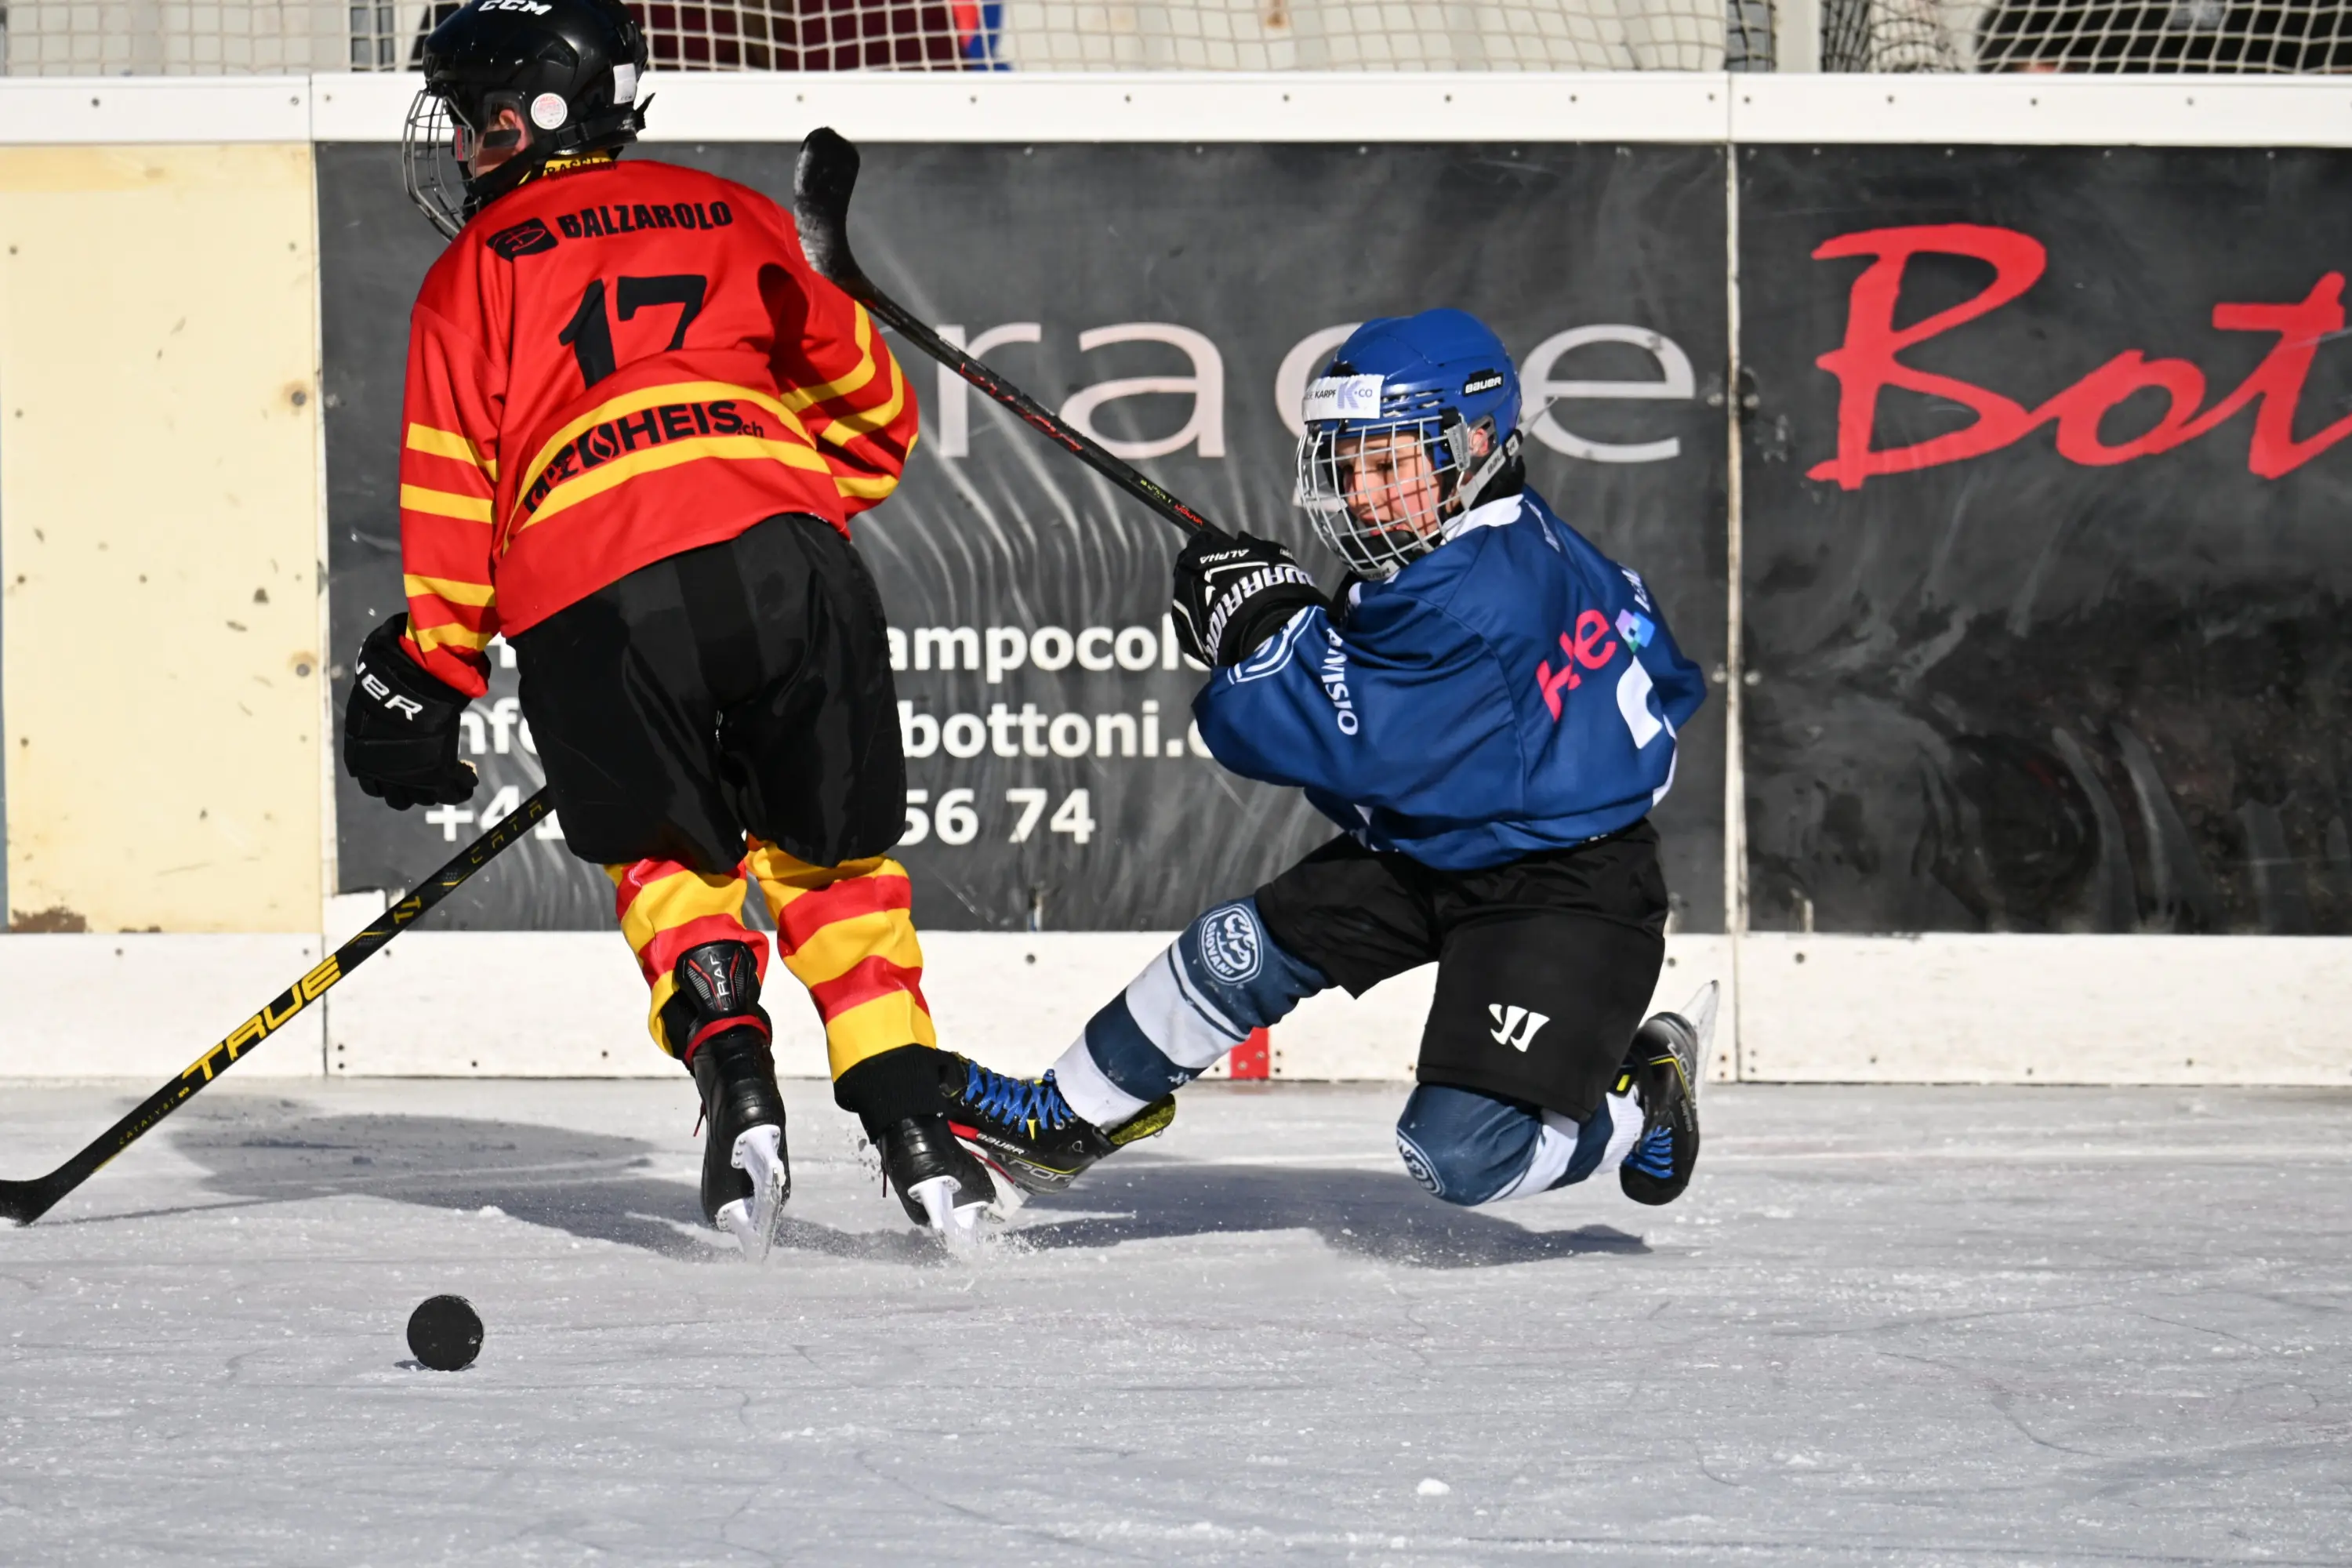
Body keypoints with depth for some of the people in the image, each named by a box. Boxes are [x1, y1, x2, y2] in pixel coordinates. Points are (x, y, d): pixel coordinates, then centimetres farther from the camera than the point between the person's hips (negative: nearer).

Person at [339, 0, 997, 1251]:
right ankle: (914, 1129, 4)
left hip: (591, 606, -2)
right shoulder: (733, 218, 25)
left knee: (668, 859, 18)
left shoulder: (475, 269, 17)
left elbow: (451, 493, 10)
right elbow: (872, 409, 24)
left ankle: (734, 1077, -5)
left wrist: (424, 681, 16)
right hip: (785, 556, 2)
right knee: (831, 860, 15)